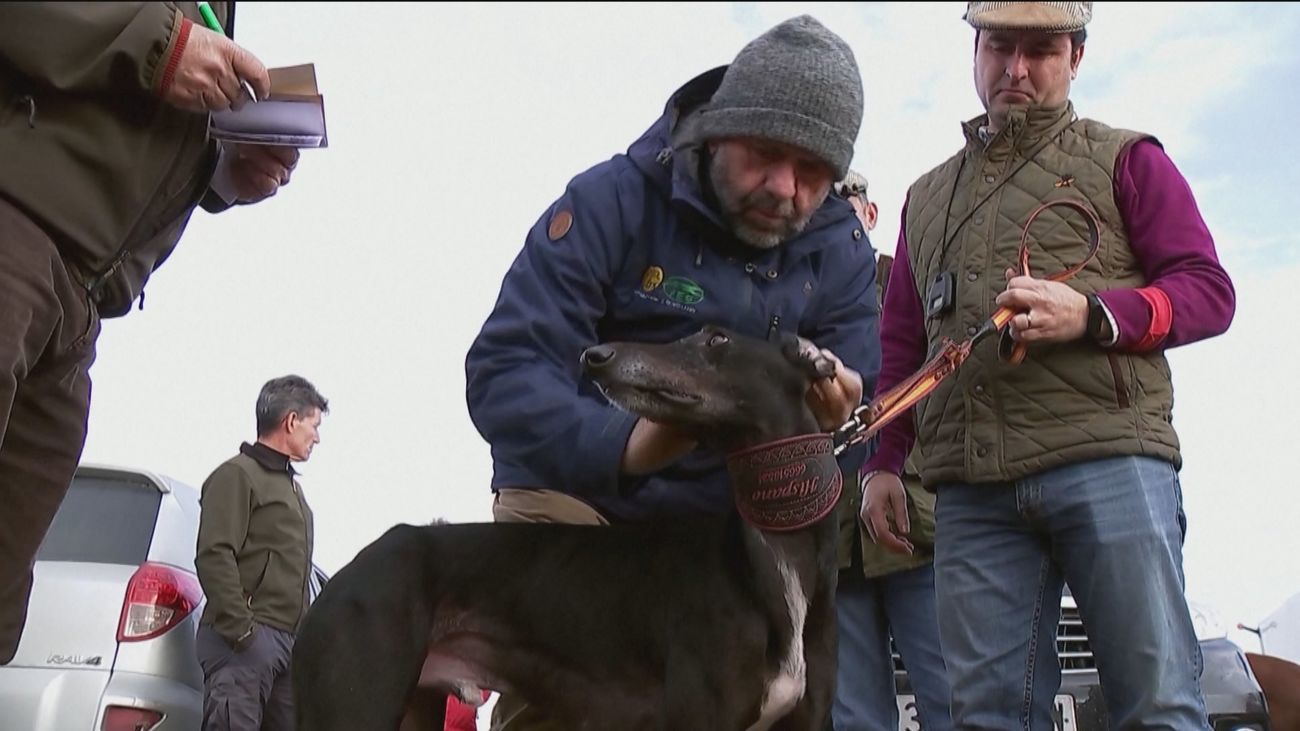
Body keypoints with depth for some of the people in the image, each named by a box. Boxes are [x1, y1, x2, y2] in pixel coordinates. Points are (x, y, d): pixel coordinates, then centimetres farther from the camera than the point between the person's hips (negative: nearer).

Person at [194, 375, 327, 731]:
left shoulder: (291, 485, 25)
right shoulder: (237, 475, -3)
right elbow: (214, 556, -14)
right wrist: (240, 629, -20)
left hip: (288, 640, 9)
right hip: (248, 638, -9)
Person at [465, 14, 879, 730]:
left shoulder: (841, 250, -3)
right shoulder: (611, 200, -16)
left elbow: (854, 437, -6)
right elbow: (501, 374, -25)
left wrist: (833, 424, -32)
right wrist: (622, 444, -45)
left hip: (724, 519, 4)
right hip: (573, 495, -3)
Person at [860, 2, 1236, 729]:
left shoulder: (1124, 159, 14)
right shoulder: (928, 197, 26)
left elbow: (1209, 290, 5)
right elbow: (900, 343, 26)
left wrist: (1091, 314, -12)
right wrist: (883, 459, 14)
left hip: (1107, 457, -3)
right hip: (970, 487, 3)